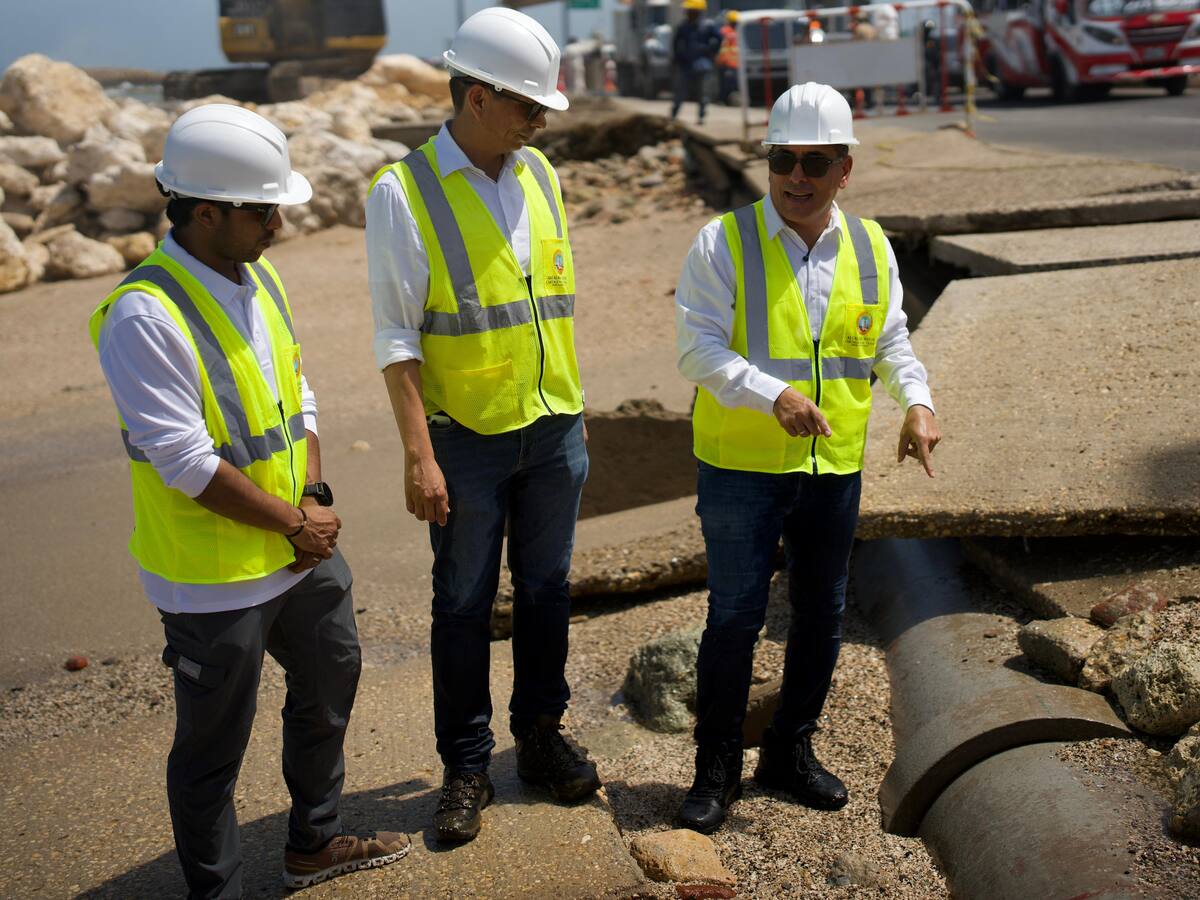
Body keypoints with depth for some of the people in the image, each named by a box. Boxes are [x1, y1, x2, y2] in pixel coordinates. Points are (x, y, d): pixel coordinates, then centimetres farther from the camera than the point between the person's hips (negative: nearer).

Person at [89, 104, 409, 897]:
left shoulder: (258, 277, 4)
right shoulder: (143, 316, -23)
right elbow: (186, 463, -24)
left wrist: (316, 496, -4)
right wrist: (295, 521, -15)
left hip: (303, 555, 9)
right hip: (216, 578, -9)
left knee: (331, 684, 25)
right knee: (214, 749, 8)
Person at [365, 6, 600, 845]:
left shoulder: (539, 175, 6)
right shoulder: (403, 191, -12)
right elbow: (397, 336, -13)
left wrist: (575, 409, 15)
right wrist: (419, 455, -16)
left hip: (554, 430, 5)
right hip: (467, 438, -5)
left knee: (546, 590, 16)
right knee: (464, 605, 8)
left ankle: (541, 736, 33)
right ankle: (466, 767, 23)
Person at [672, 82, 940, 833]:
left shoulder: (871, 248, 6)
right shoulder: (725, 242, -8)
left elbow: (892, 341, 13)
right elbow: (700, 346, -14)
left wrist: (917, 401, -7)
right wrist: (773, 395, -29)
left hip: (835, 469, 5)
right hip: (742, 467, -4)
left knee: (822, 615, 14)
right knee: (735, 618, 0)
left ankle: (791, 751, 32)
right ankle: (718, 769, 17)